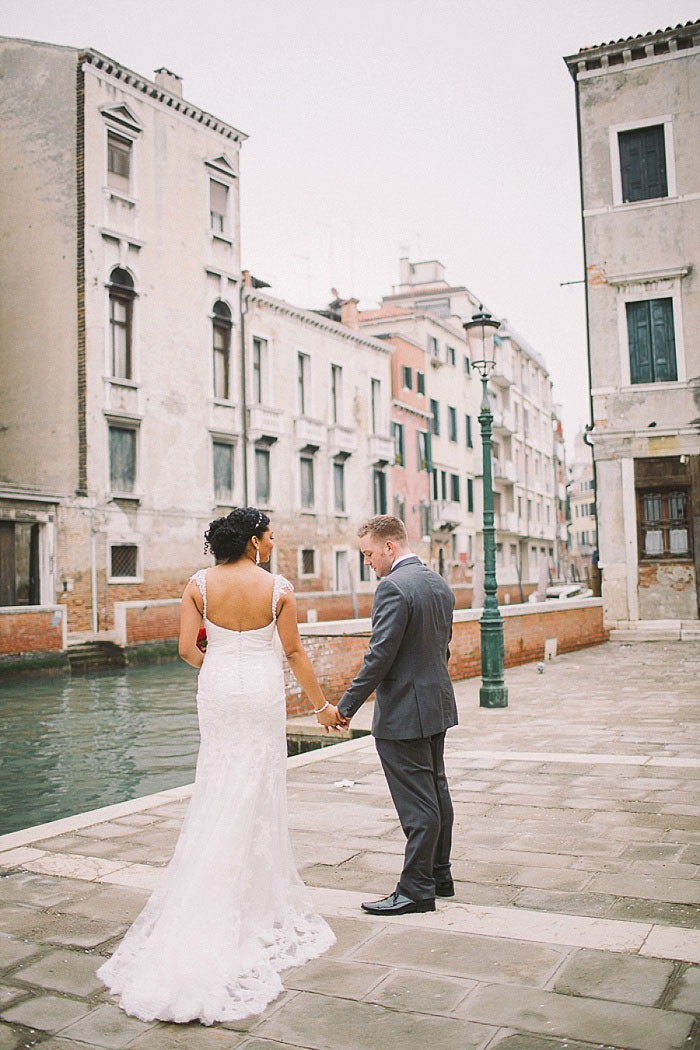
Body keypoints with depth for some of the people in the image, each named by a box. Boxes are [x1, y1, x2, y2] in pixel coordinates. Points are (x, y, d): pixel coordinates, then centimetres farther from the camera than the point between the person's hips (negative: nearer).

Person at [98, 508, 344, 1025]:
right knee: (259, 793, 8)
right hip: (263, 692, -2)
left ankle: (204, 906, 19)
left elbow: (187, 647, -5)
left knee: (219, 792, 14)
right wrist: (322, 704, 7)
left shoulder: (200, 584, -5)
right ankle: (258, 899, 17)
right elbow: (295, 652, -5)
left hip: (217, 692, 3)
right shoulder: (279, 588, -10)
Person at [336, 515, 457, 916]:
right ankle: (440, 876, 30)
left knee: (418, 805, -2)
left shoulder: (394, 587, -19)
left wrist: (346, 706, -18)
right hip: (438, 705, 10)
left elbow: (380, 656, -23)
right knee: (437, 794, 18)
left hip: (404, 713, -10)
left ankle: (416, 890, 8)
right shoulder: (440, 584, 9)